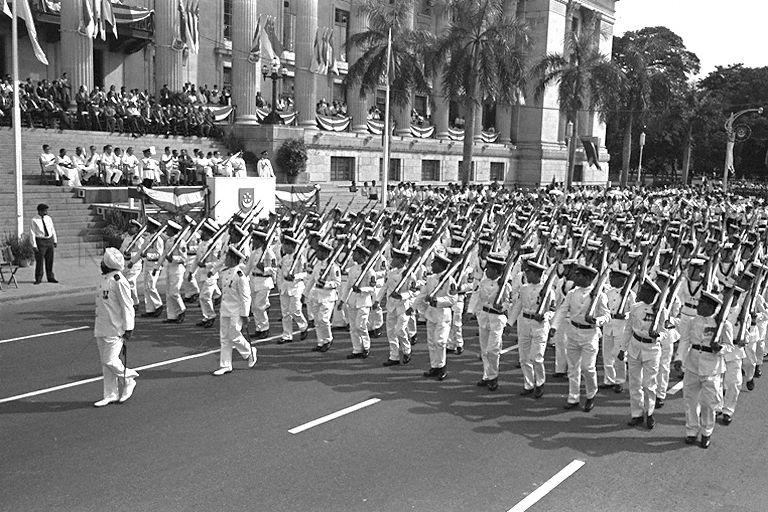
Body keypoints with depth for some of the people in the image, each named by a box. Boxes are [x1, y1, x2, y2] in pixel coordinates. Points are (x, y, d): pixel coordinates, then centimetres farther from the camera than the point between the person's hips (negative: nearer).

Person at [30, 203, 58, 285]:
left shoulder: (49, 219, 7)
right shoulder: (34, 221, -8)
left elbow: (53, 230, 14)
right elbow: (32, 233, -9)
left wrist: (55, 241, 12)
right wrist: (34, 245, -14)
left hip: (49, 241, 5)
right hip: (40, 241, -5)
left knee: (50, 260, 10)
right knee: (39, 261, -3)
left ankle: (50, 277, 19)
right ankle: (38, 279, 7)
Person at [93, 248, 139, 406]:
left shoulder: (119, 281, -16)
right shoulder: (103, 278, 10)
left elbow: (127, 307, -15)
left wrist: (128, 329, -16)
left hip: (115, 330, -9)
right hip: (101, 328, 9)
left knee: (110, 361, -9)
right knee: (105, 363, 10)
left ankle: (129, 381, 16)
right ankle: (111, 395, 18)